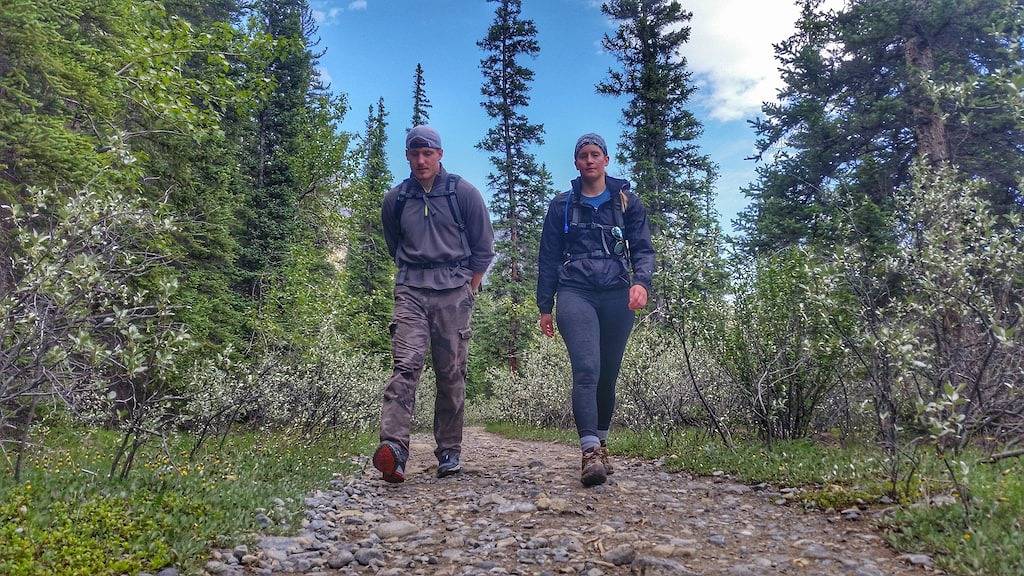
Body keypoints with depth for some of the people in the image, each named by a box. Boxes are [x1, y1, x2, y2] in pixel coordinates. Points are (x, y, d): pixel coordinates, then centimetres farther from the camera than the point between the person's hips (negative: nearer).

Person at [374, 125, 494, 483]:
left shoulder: (463, 193, 5)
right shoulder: (395, 200, 11)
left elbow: (483, 248, 9)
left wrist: (467, 290, 7)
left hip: (454, 292, -1)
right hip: (411, 291, 1)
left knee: (452, 373, 2)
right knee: (406, 364, -17)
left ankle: (450, 452, 12)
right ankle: (393, 447, -27)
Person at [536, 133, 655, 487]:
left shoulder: (627, 202, 13)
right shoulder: (562, 205, 13)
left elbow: (643, 249, 7)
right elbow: (548, 258, 13)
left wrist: (641, 282, -14)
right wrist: (544, 306, 8)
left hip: (617, 296, 2)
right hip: (575, 294, -1)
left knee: (608, 374, 6)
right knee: (586, 370, -18)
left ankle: (601, 444, 22)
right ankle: (590, 453, -24)